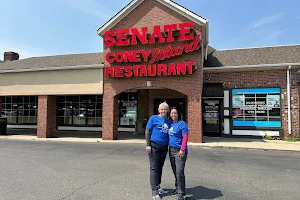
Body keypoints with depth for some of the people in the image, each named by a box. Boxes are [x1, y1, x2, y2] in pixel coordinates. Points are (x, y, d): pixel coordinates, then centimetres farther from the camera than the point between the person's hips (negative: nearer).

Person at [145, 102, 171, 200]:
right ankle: (154, 191, -1)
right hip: (154, 146, -5)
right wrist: (148, 144, -11)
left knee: (160, 167, 14)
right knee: (154, 168, -5)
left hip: (164, 147, 5)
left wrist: (169, 145, 9)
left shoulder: (168, 122, 12)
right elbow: (147, 131, -5)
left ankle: (157, 186, 29)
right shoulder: (154, 118, -2)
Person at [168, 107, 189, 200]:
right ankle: (177, 188, 30)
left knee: (179, 173, -8)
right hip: (171, 150, 7)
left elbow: (185, 137, -13)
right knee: (175, 171, 15)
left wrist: (182, 149, -20)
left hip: (179, 151, -7)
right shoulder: (170, 124, 11)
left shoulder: (182, 124, -8)